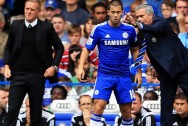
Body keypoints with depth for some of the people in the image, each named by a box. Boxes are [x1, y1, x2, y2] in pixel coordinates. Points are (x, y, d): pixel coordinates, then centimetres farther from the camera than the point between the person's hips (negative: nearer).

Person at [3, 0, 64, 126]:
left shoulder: (46, 27, -2)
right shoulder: (16, 26, 4)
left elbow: (59, 47, 6)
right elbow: (8, 48, 15)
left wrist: (54, 66, -4)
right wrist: (7, 66, 3)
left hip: (37, 76, -1)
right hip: (18, 74, 1)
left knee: (36, 111, 6)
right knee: (12, 110, -6)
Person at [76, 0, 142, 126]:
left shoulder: (130, 30, 0)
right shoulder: (99, 29, -5)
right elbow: (87, 49, 2)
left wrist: (139, 72, 10)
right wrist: (81, 67, -12)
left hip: (124, 76, 2)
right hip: (104, 75, -2)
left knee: (126, 111, 5)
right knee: (98, 107, -17)